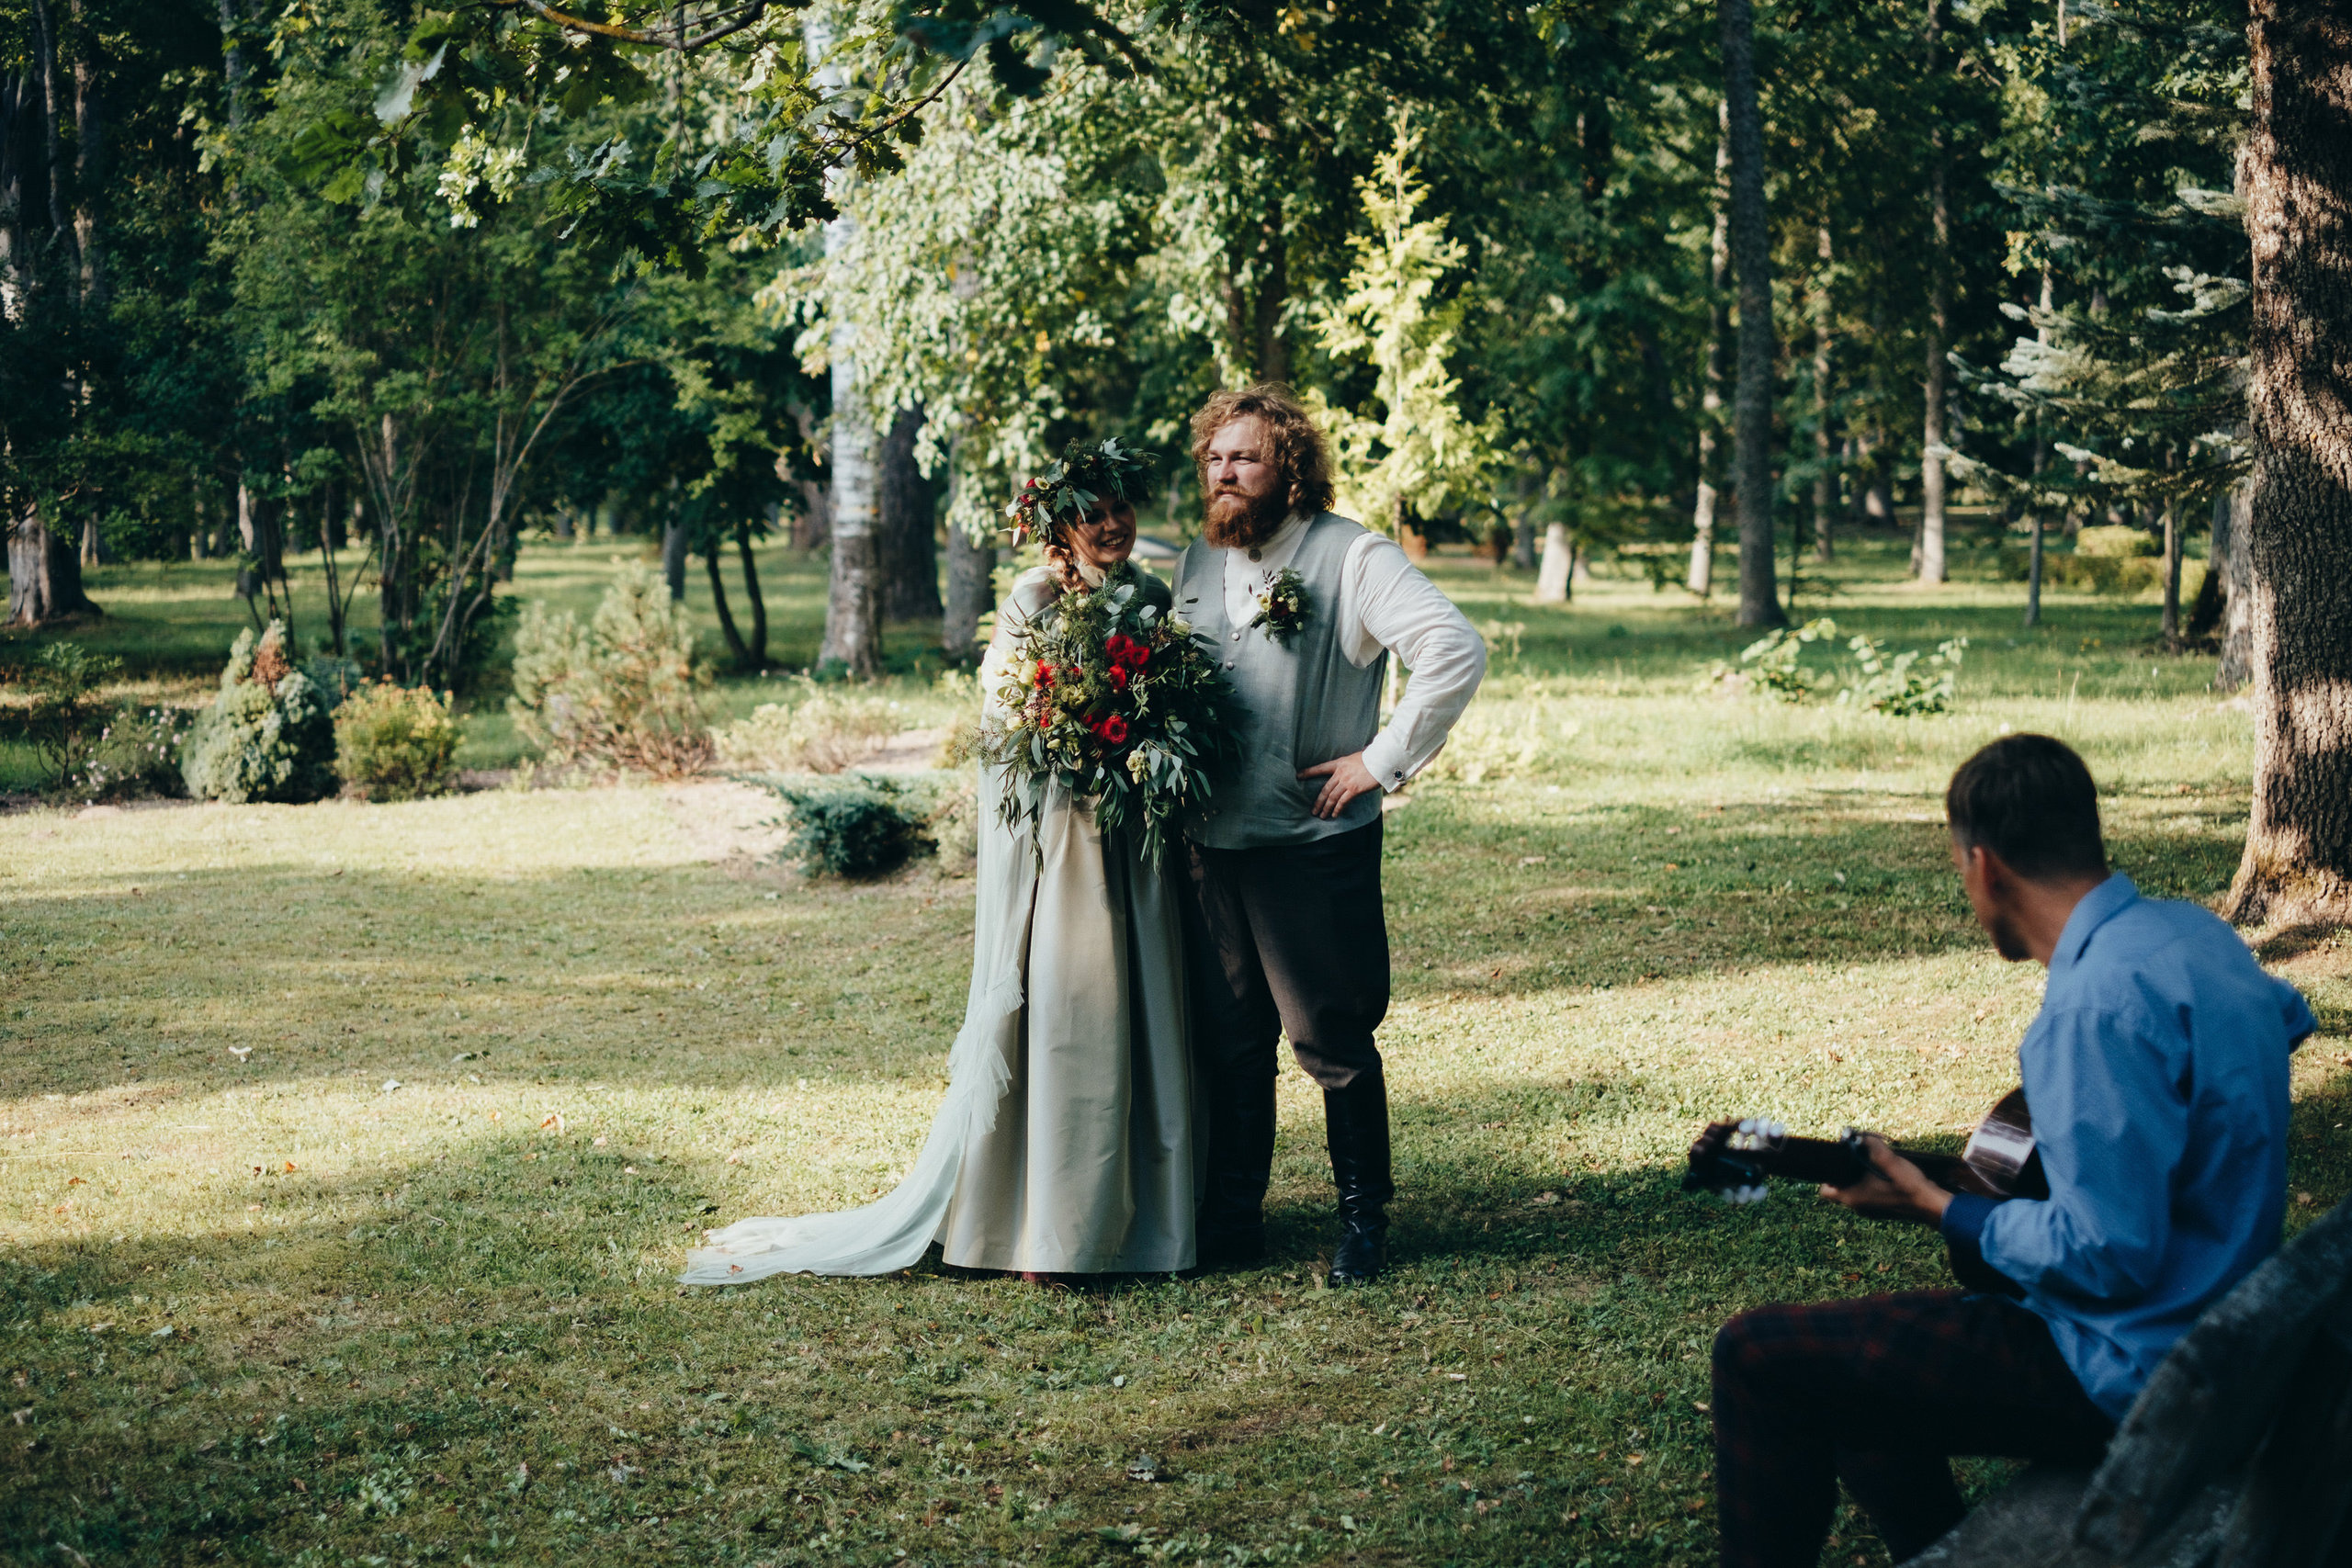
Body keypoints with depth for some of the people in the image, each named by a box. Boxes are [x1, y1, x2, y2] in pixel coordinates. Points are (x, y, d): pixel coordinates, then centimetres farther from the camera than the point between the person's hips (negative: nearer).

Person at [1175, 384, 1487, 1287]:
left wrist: (1382, 762, -15)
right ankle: (1232, 1216, 21)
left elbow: (1456, 653, -17)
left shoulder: (1350, 557, -7)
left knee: (1332, 1040, 0)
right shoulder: (1196, 564, 13)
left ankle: (1363, 1218, 14)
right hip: (1211, 847, 6)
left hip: (1315, 847, -5)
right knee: (1226, 1040, 11)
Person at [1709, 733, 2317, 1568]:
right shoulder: (2190, 930, 4)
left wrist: (1935, 1209, -14)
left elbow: (2109, 1256, -27)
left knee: (1760, 1357, -7)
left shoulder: (2099, 1004, -26)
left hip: (2132, 1368, -10)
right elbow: (2286, 1015, 29)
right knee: (1849, 1351, 23)